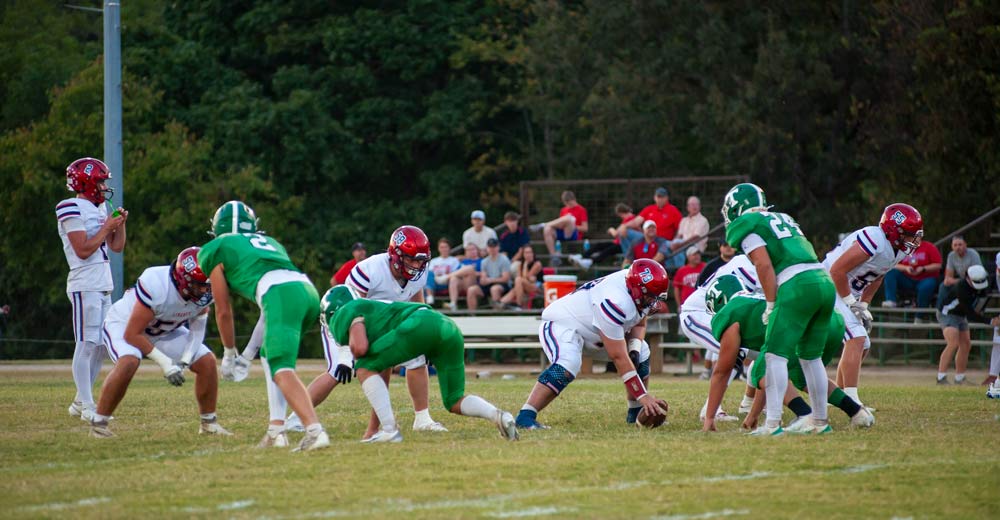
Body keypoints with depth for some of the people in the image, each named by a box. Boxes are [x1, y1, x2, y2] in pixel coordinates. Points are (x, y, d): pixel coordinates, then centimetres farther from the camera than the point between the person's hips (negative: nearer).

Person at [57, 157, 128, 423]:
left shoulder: (100, 207, 17)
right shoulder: (72, 210, -11)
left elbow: (116, 247, 19)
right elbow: (83, 250, -18)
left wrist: (120, 224, 4)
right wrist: (107, 227, -12)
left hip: (103, 287, 9)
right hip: (85, 287, -9)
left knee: (101, 346, 10)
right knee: (87, 344, -8)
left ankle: (80, 402, 17)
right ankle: (86, 406, -7)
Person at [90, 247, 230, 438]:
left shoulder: (205, 292, -22)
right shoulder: (156, 286, -40)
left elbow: (198, 325, -2)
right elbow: (132, 334, -32)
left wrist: (186, 359, -17)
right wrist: (165, 362, -32)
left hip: (164, 330, 6)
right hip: (124, 324, -6)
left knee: (207, 362, -5)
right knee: (129, 362, -36)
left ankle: (209, 422, 14)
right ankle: (98, 423, -22)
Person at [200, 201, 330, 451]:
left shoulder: (216, 250, 19)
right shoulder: (267, 241, 37)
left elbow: (224, 311, 22)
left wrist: (229, 353, 36)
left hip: (281, 295, -7)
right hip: (309, 291, 7)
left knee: (282, 371, -14)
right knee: (271, 354, 26)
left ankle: (314, 430, -34)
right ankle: (277, 426, 19)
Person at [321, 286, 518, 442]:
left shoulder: (346, 313, 15)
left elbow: (360, 347, -6)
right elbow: (382, 384, 40)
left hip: (421, 323, -9)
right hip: (448, 326, 9)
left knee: (365, 369, 6)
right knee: (455, 402, 18)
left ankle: (389, 430, -2)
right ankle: (497, 415, -8)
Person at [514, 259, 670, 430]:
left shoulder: (638, 288, -11)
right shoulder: (615, 302, -38)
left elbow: (638, 324, 9)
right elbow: (618, 357, -34)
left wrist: (634, 349, -13)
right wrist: (643, 395, -31)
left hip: (591, 329, 10)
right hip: (560, 324, -10)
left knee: (641, 353, 7)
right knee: (567, 366, -37)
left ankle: (636, 413, 17)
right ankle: (525, 417, -34)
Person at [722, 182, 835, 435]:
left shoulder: (746, 226, 4)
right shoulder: (784, 219, 27)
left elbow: (764, 265, -6)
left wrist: (771, 304, 0)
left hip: (798, 285, -8)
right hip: (825, 282, 8)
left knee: (775, 355, -4)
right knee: (811, 356, 18)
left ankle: (773, 423, -12)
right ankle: (820, 421, 22)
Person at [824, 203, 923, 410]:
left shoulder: (898, 250, 3)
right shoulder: (874, 241, -27)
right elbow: (837, 270, -26)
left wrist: (863, 307, 8)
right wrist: (851, 303, -18)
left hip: (848, 292, 10)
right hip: (828, 288, -10)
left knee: (862, 347, 11)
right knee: (856, 339, -19)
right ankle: (851, 401, -22)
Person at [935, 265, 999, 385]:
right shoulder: (961, 288, -34)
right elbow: (970, 314, -32)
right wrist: (990, 321, -34)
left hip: (961, 316, 8)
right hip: (947, 314, -8)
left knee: (966, 345, 9)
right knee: (953, 344, -23)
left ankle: (960, 379, 19)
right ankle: (941, 378, -24)